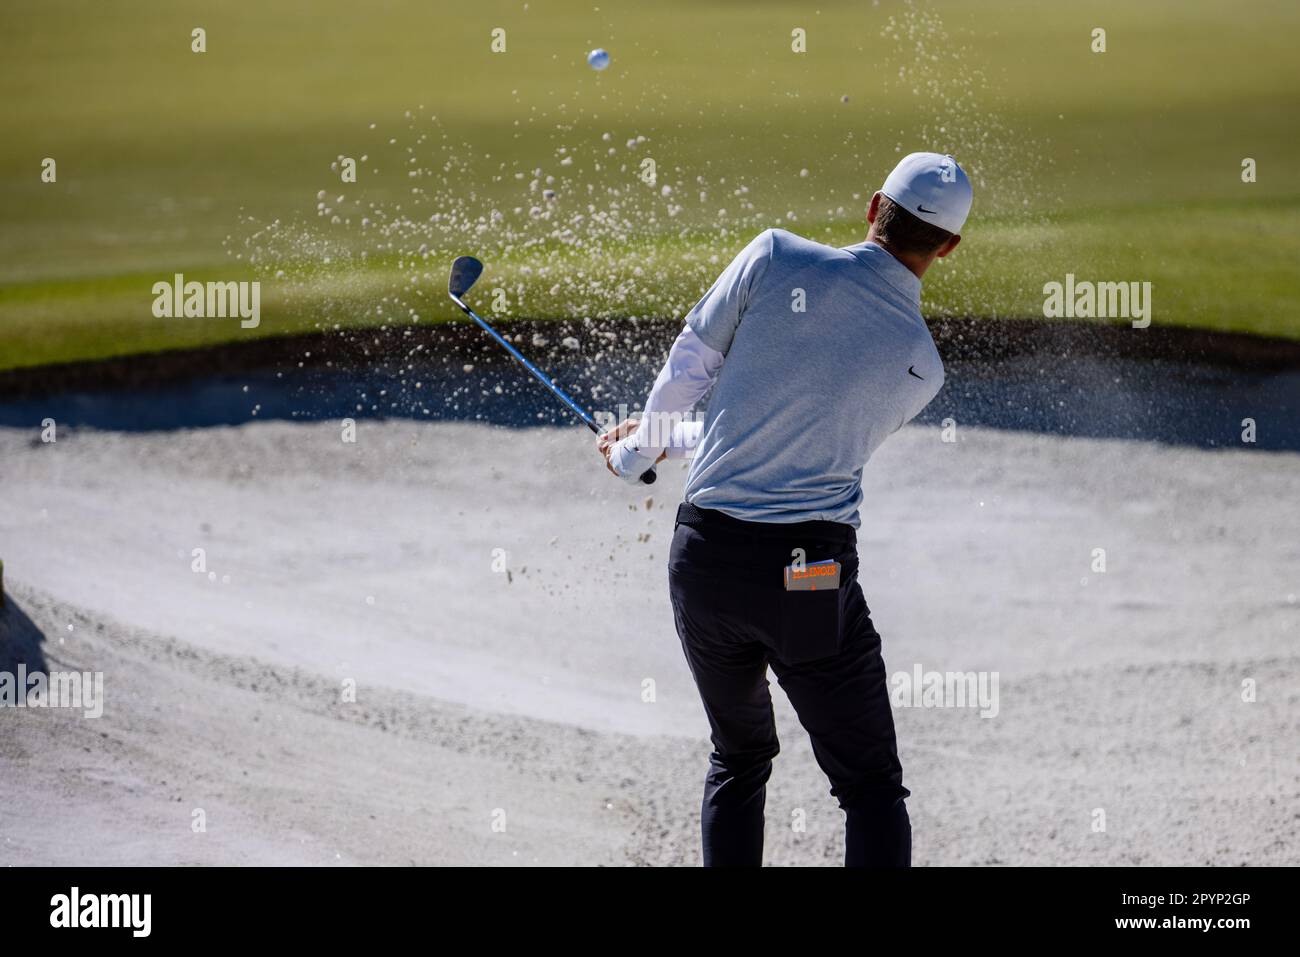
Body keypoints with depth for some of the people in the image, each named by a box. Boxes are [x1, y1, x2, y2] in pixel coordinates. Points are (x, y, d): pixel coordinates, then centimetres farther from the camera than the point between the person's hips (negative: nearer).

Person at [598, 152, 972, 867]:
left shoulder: (776, 258, -3)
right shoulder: (921, 370, 4)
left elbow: (687, 369, 4)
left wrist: (639, 449, 26)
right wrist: (669, 443, 29)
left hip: (703, 558, 2)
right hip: (814, 577, -2)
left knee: (739, 759, 22)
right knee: (871, 787, 6)